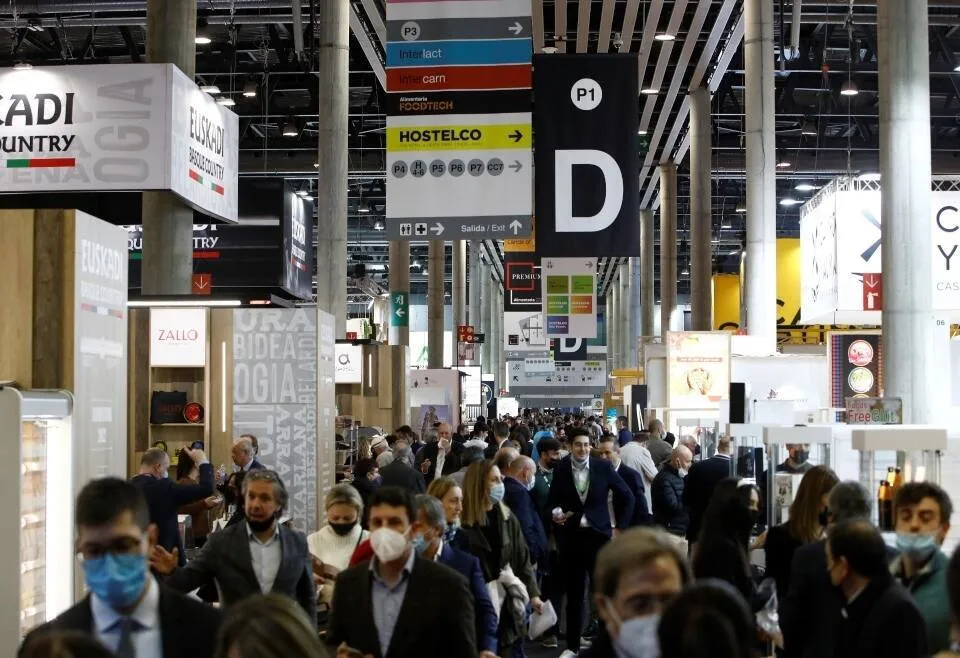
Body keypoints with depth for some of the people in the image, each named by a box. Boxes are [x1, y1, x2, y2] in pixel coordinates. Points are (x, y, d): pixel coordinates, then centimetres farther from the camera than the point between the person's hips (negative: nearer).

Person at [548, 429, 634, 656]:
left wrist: (621, 527, 0)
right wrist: (555, 514, -15)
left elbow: (627, 497, 4)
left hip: (599, 535, -1)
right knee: (574, 594, 9)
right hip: (571, 537, 1)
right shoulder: (561, 470, -2)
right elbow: (551, 503, 7)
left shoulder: (603, 467, -3)